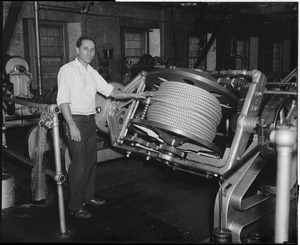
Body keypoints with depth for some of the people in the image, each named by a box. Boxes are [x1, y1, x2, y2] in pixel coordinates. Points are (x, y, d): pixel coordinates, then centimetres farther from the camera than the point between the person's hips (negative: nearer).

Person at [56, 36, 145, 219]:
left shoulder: (93, 73, 14)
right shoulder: (68, 70, -9)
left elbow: (110, 91, 14)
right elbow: (63, 100, -15)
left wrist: (132, 95, 4)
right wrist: (72, 125, -22)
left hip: (91, 120, 8)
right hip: (75, 121, -7)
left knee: (91, 161, 14)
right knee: (79, 164, -6)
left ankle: (88, 196, 30)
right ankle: (75, 207, 6)